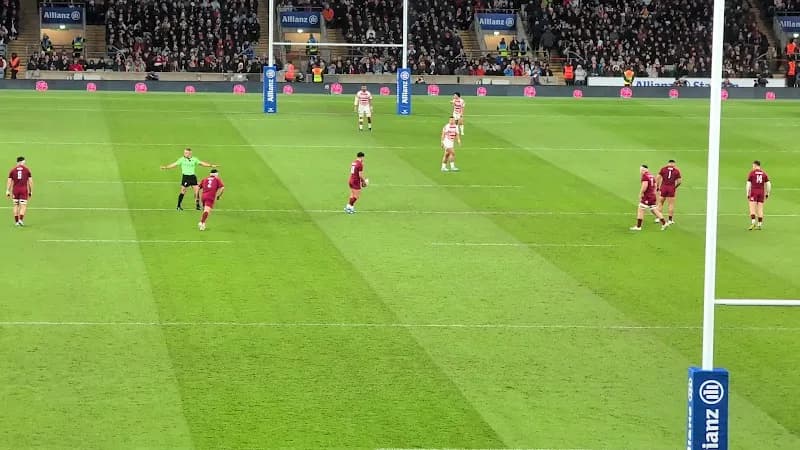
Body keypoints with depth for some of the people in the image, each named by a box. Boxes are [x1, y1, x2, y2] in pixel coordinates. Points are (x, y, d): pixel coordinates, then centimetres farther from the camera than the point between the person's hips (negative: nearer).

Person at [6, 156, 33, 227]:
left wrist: (7, 191, 2)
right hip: (24, 189, -2)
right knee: (23, 206, 0)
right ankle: (21, 219, -17)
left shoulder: (13, 170, 6)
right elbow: (30, 181, 4)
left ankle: (16, 221, 13)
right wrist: (31, 191, 10)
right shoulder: (27, 170, 4)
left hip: (15, 189, 2)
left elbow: (9, 181, 2)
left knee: (16, 205, 12)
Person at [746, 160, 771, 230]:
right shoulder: (764, 173, 7)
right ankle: (759, 225, 3)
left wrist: (747, 194, -1)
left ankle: (753, 223, -21)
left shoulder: (751, 173, -3)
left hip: (753, 192, -4)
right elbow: (768, 184, 5)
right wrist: (767, 194, 14)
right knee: (760, 209, 6)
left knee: (752, 209, -5)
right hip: (761, 193, 4)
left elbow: (748, 184, -6)